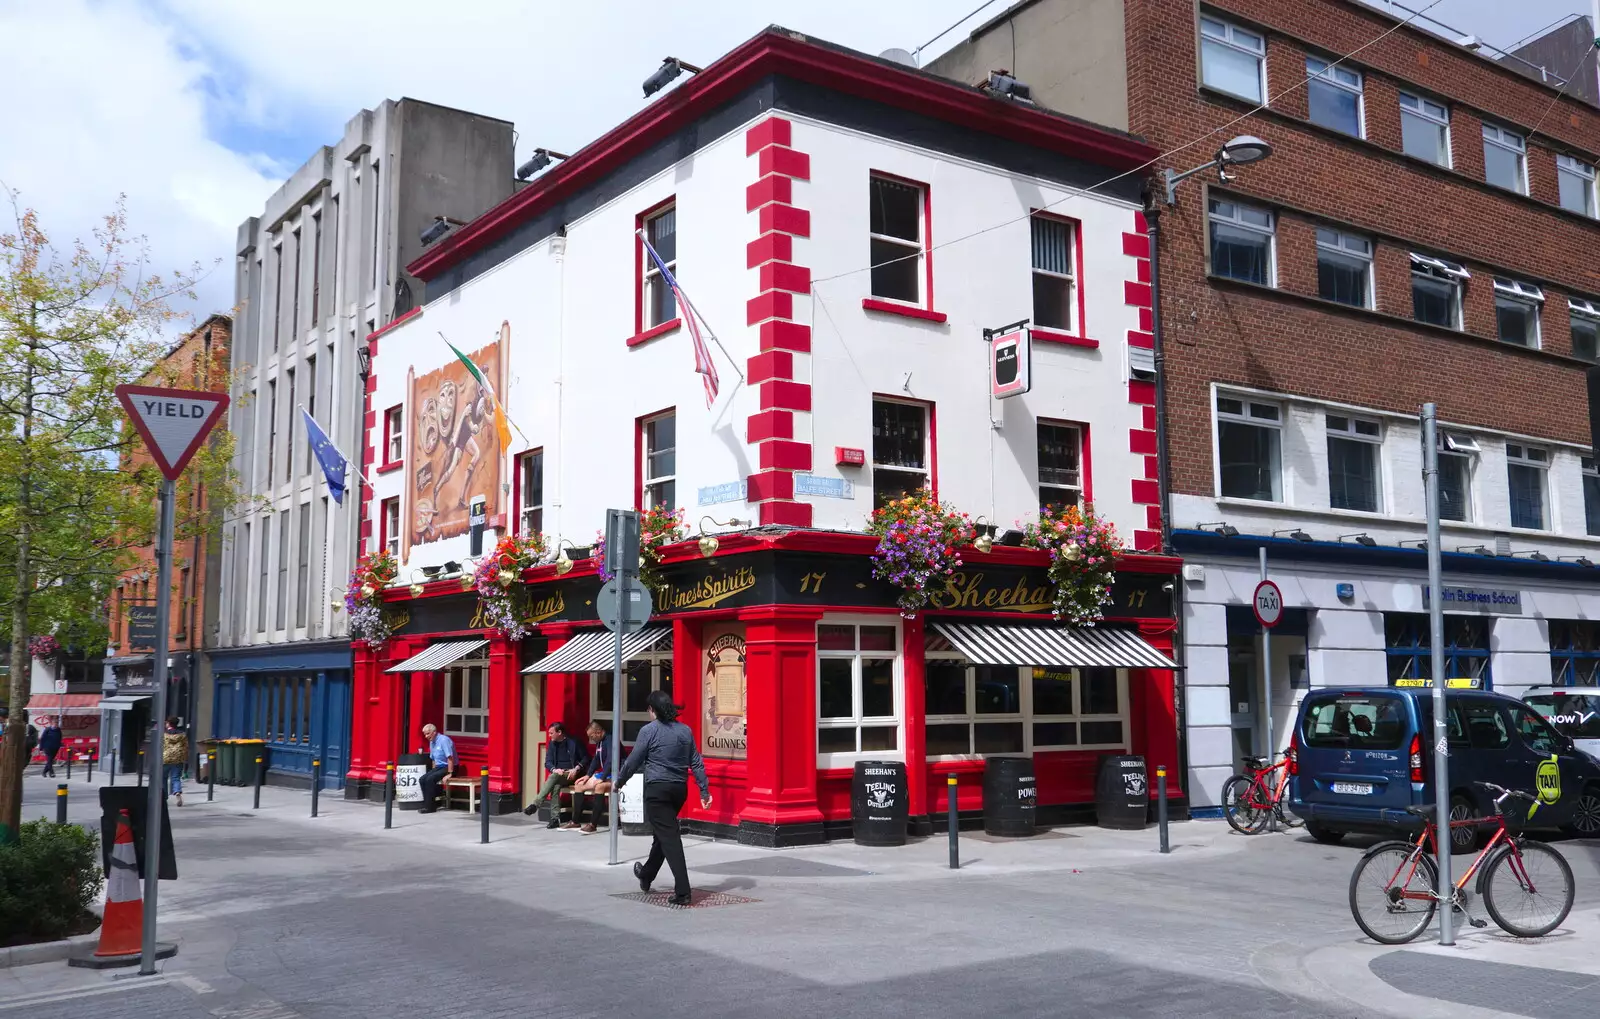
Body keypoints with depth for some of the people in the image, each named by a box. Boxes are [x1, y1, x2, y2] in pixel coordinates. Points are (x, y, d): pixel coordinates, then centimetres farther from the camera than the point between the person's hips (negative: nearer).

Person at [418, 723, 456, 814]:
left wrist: (449, 774, -25)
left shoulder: (444, 740, -18)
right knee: (423, 779, -9)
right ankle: (427, 804, -5)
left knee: (430, 779, -24)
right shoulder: (431, 742, 10)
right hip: (439, 767, 9)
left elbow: (450, 757, -24)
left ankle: (430, 807, -18)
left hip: (448, 767, -9)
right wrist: (433, 772, 12)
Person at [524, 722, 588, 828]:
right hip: (558, 775, 4)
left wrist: (576, 769, -16)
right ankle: (555, 818, -37)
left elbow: (585, 758, 0)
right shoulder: (552, 744, 12)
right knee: (555, 785, -33)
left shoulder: (573, 742, -2)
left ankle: (535, 804, -42)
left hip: (570, 775, -4)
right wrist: (554, 769, -14)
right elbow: (547, 762, 8)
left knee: (554, 777, -35)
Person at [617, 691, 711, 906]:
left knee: (669, 837, -7)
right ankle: (646, 875, 42)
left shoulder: (649, 730, -8)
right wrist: (704, 790, 8)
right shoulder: (685, 731, 7)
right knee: (662, 833, 22)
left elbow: (633, 761, -3)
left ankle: (682, 891, -13)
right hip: (680, 789, 6)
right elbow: (696, 763, 6)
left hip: (657, 789, -6)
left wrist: (619, 781, 13)